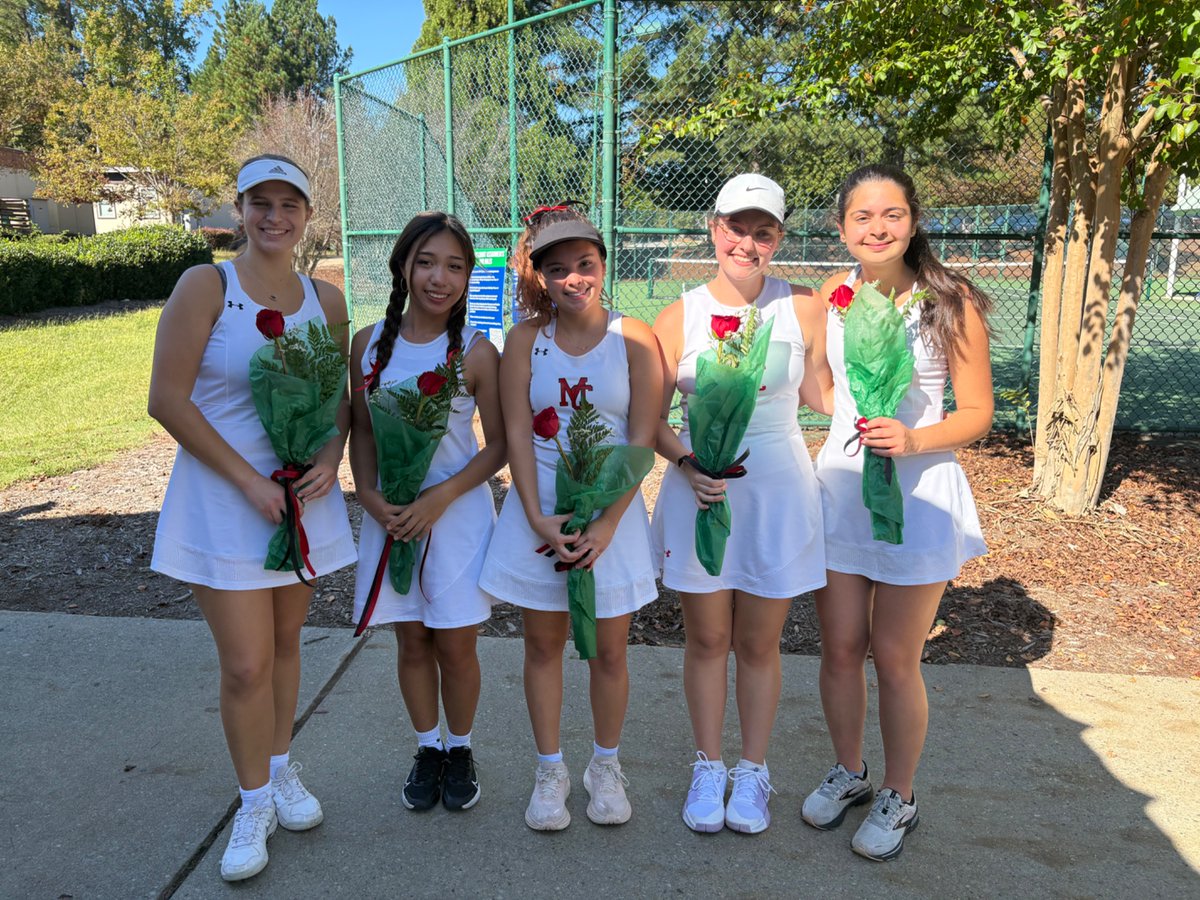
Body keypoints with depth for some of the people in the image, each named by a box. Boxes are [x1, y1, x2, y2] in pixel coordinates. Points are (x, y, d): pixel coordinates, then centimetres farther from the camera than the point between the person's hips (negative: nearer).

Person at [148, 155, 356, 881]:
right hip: (223, 496, -4)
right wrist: (250, 480, -15)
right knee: (246, 663, -1)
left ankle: (282, 769, 36)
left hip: (304, 495, 4)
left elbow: (341, 395, 13)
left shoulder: (325, 299, 4)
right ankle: (256, 803, 21)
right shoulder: (206, 285, -9)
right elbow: (167, 400, -12)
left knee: (285, 642, 16)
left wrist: (331, 455, -8)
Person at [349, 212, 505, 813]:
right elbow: (361, 430, 5)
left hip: (458, 513, -2)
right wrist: (370, 498, -10)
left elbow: (498, 444, -7)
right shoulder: (370, 343, 0)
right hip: (390, 515, 3)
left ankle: (459, 750, 32)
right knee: (411, 643, 14)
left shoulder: (476, 353, -9)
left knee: (455, 646, 7)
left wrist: (438, 498, -17)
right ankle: (427, 749, 35)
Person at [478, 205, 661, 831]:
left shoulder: (633, 338, -4)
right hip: (538, 509, 1)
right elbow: (516, 435, -4)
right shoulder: (525, 340, 0)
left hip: (613, 511, -1)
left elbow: (642, 439, -7)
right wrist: (539, 519, -14)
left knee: (608, 649, 8)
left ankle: (605, 767, 31)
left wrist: (607, 524, -15)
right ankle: (550, 770, 29)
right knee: (543, 643, 11)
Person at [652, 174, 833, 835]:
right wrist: (687, 463, -17)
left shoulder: (803, 308, 0)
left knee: (759, 644, 11)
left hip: (777, 491, 0)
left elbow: (822, 397, 2)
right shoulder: (680, 317, -3)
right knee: (706, 640, 12)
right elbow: (650, 418, 0)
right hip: (698, 490, 0)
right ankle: (708, 769, 32)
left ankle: (752, 774, 31)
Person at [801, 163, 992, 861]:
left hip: (919, 492, -3)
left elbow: (978, 413, -8)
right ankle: (849, 772, 38)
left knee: (894, 658, 6)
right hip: (840, 483, 4)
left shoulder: (952, 302, -10)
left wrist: (912, 440, -23)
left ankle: (899, 798, 30)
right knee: (840, 648, 12)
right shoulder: (832, 294, 1)